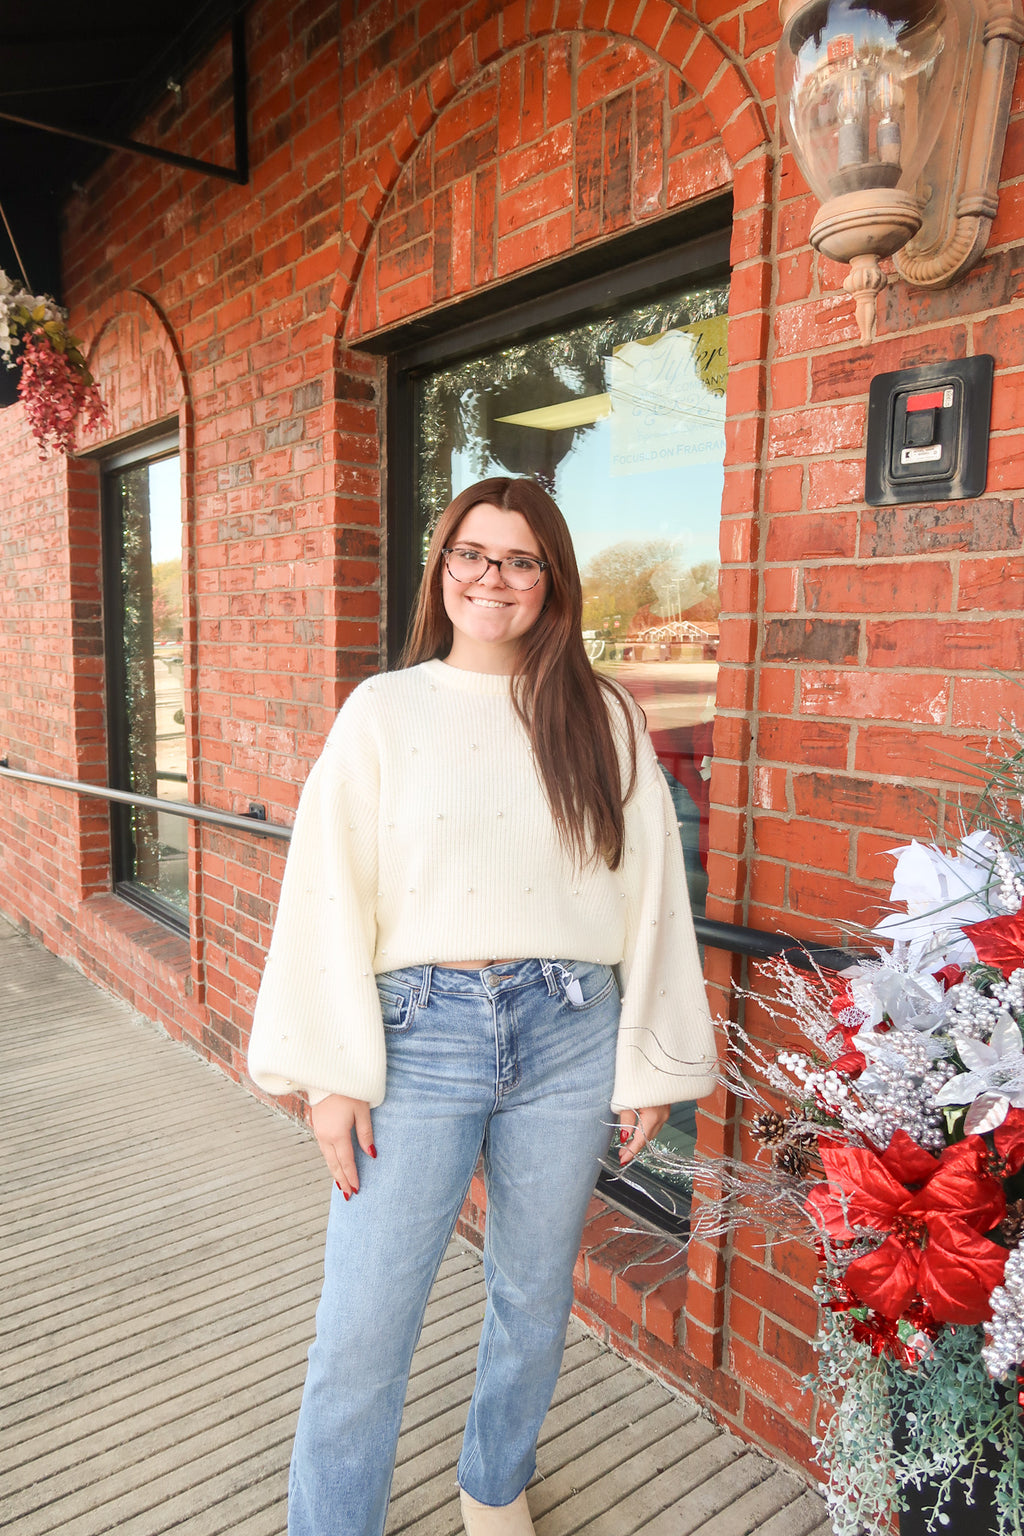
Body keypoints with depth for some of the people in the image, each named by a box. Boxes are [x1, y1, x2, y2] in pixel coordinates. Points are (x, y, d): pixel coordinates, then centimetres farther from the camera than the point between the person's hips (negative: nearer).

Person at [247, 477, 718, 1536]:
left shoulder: (602, 720, 4)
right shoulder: (382, 711, 1)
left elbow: (650, 893, 4)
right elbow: (329, 893, -2)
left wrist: (651, 1066, 4)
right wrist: (331, 1075, -6)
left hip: (568, 1039, 2)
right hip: (420, 1036, -1)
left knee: (534, 1299, 19)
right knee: (362, 1328, 4)